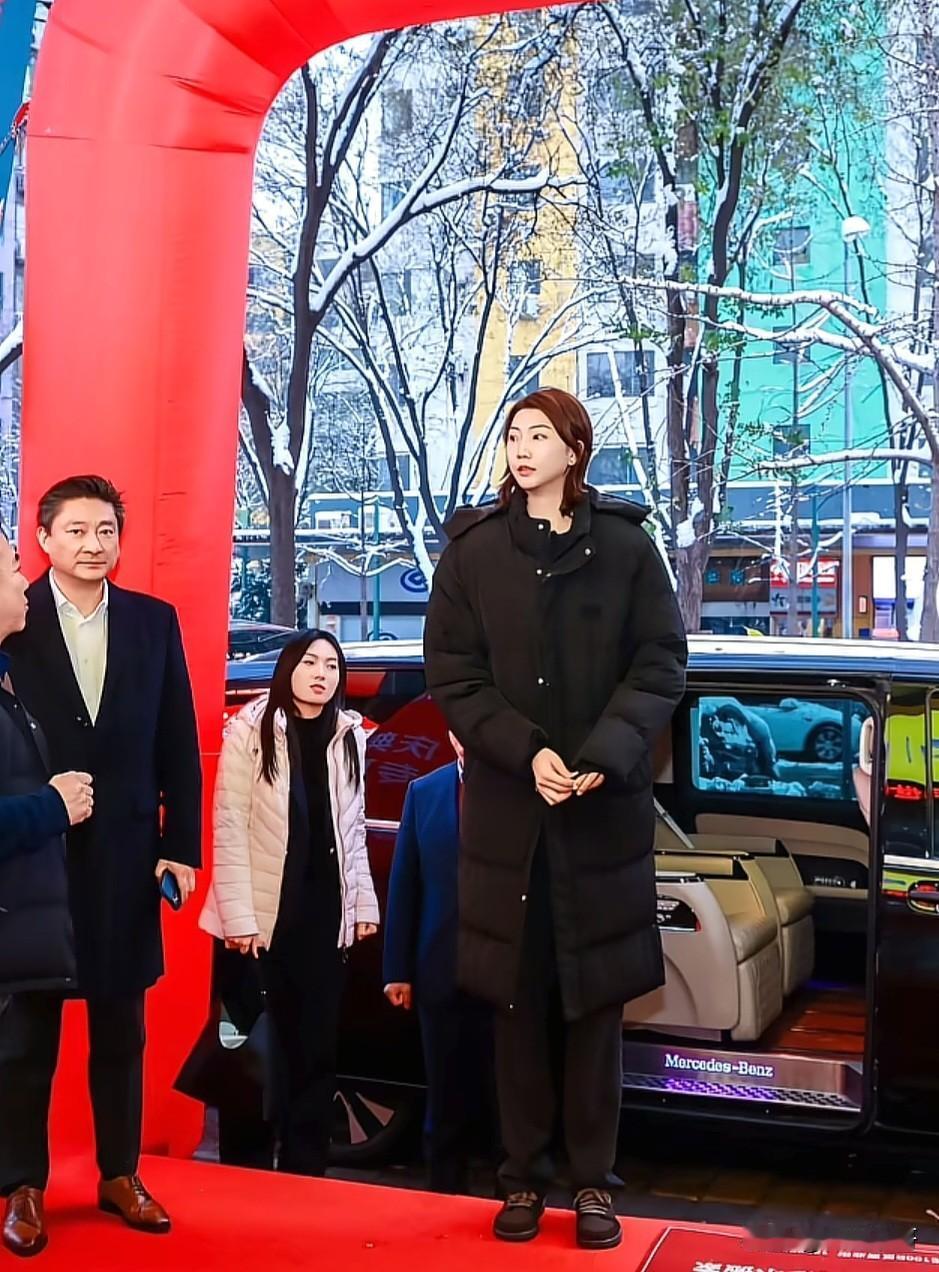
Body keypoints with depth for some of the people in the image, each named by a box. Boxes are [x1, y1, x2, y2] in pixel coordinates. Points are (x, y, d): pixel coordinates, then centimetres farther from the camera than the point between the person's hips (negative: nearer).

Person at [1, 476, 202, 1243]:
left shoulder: (154, 621, 4)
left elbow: (178, 744, 5)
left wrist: (181, 845, 1)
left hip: (127, 854, 3)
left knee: (121, 1031, 14)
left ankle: (120, 1176, 27)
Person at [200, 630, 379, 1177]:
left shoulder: (350, 734, 7)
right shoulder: (252, 728, -7)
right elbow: (230, 826, -10)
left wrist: (364, 901, 8)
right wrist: (238, 915, -15)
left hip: (328, 909, 4)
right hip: (266, 908, -4)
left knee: (320, 1042, 6)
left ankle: (305, 1164, 17)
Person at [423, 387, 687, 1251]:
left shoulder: (626, 544, 2)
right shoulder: (472, 548, 4)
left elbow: (662, 663, -1)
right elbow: (451, 673, 0)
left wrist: (605, 754, -15)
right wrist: (526, 752, -13)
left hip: (606, 808, 0)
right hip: (507, 806, 1)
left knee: (595, 998, 5)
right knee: (519, 999, 6)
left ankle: (594, 1180, 17)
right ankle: (526, 1177, 18)